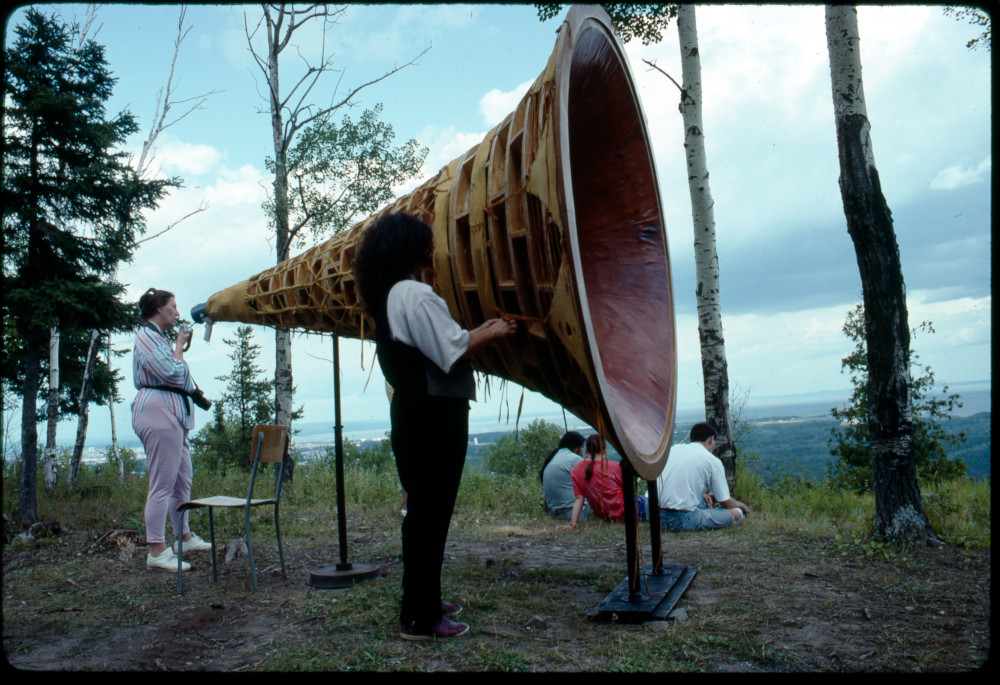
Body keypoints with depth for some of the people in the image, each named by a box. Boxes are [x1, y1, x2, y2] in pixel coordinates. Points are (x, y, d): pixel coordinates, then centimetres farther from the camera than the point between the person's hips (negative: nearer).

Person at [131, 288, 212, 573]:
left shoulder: (158, 337, 22)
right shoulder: (146, 336, -10)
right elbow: (173, 373, -19)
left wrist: (180, 344, 19)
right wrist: (180, 345, -6)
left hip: (173, 413, 11)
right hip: (159, 410, -11)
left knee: (183, 479, 17)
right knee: (162, 484, -9)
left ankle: (184, 536, 29)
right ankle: (157, 551, -5)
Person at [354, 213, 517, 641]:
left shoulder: (388, 296, 15)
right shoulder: (415, 293, -17)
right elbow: (453, 352, -21)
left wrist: (479, 332, 17)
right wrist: (492, 334, -6)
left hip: (414, 415, 11)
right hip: (433, 418, -11)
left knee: (425, 511, 19)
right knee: (429, 514, -3)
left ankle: (424, 601, 31)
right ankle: (420, 619, 6)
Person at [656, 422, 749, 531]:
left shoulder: (673, 448, 15)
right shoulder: (712, 460, -1)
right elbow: (726, 503, 5)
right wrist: (740, 505, 26)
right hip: (682, 520, -7)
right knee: (737, 513, 2)